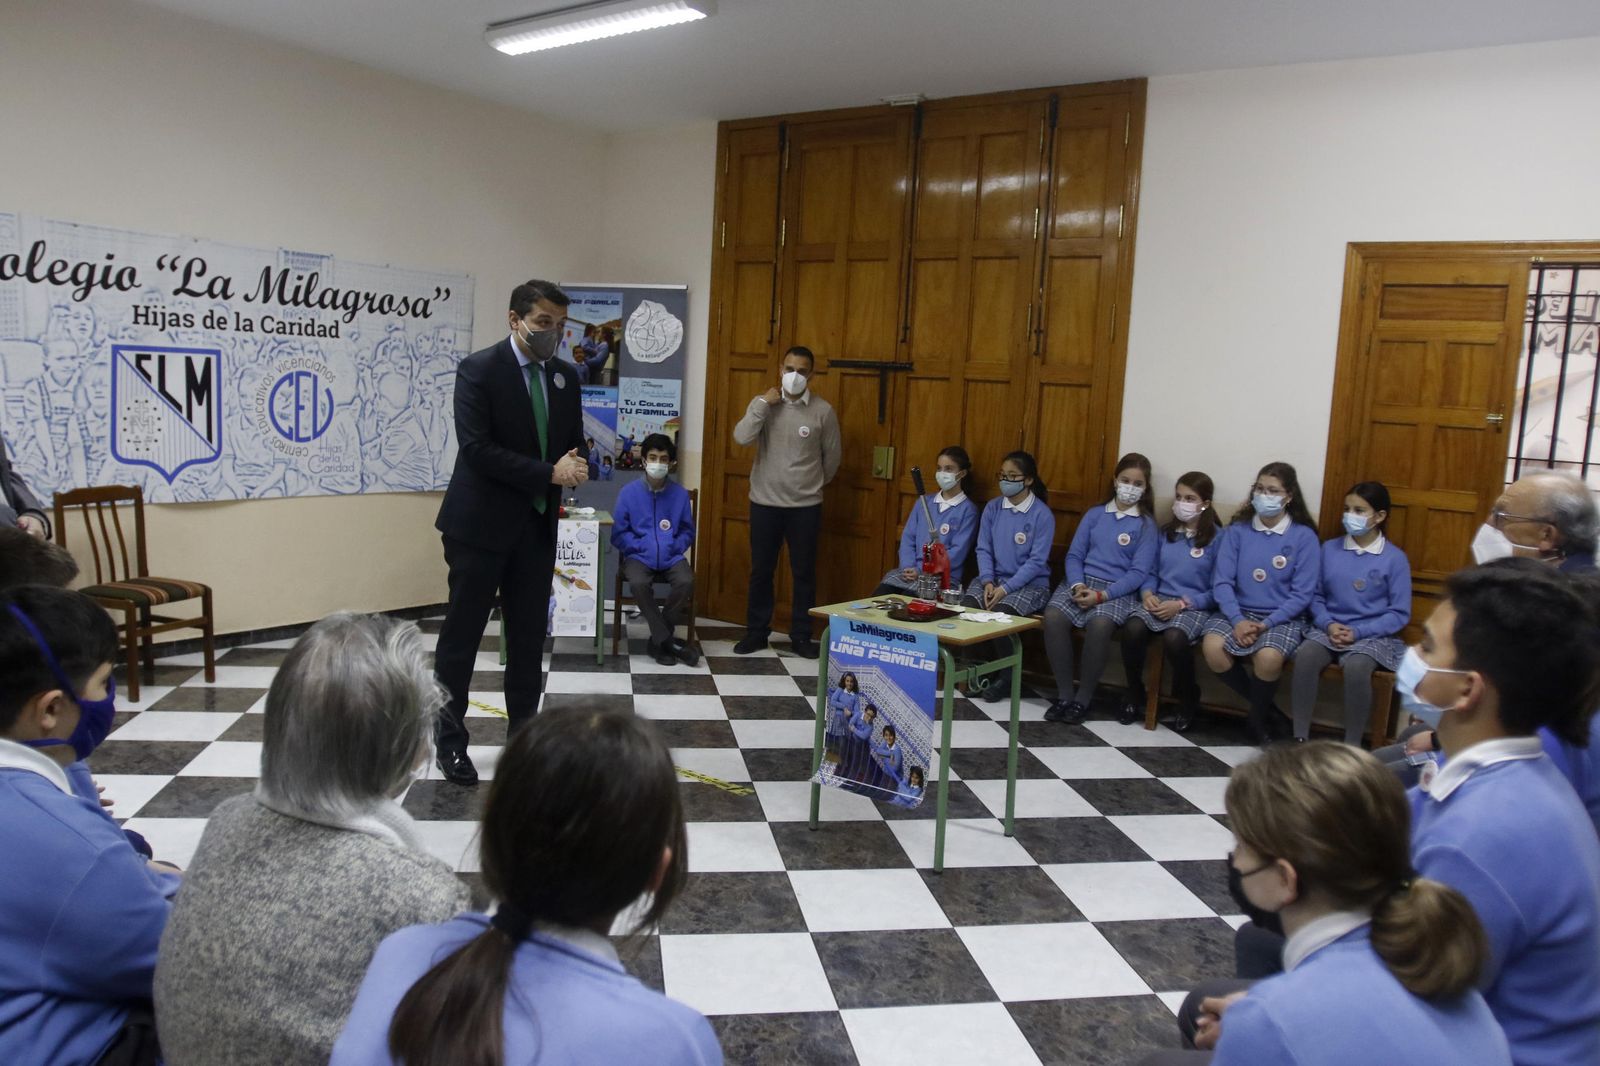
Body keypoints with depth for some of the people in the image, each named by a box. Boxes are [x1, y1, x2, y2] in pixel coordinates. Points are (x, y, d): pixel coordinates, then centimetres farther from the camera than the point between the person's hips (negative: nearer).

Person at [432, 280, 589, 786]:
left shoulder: (566, 376, 8)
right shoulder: (478, 370, -11)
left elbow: (574, 441, 14)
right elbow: (477, 449, -19)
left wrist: (575, 468, -11)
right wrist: (550, 473, -21)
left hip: (537, 526, 6)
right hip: (481, 524, -5)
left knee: (529, 638, 11)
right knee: (461, 637, 5)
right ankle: (450, 740, 19)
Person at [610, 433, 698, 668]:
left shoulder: (680, 494, 3)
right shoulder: (629, 492, -1)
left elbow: (688, 532, 11)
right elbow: (618, 534, 1)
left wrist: (673, 547, -8)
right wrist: (642, 546, -12)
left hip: (671, 556, 1)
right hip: (638, 556, -1)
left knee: (686, 582, -29)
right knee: (638, 584, -33)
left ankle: (658, 641, -9)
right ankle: (667, 641, -16)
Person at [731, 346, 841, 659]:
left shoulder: (823, 411, -4)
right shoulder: (763, 403, -1)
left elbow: (833, 457, 7)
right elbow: (741, 438, -16)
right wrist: (764, 404, -17)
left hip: (805, 505, -1)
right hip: (765, 502, 1)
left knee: (804, 572, 7)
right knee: (761, 570, 9)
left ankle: (801, 635, 19)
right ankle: (756, 631, 23)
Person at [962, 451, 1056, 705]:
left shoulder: (1042, 514, -9)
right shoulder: (992, 508, 5)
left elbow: (1037, 561, -13)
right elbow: (983, 549, 4)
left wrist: (1006, 588, -21)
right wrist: (988, 581, -13)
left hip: (1030, 582, -4)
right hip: (994, 577, 4)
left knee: (999, 613, -32)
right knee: (966, 607, -26)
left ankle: (1005, 676, -8)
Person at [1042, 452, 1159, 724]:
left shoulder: (1146, 525, 6)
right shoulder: (1094, 514, 14)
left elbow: (1139, 572, -3)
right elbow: (1074, 555, 9)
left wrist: (1102, 595, -16)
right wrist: (1077, 584, -12)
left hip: (1118, 590, -3)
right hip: (1082, 582, 3)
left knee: (1100, 624, -36)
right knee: (1053, 616, -29)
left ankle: (1083, 698, -18)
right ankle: (1064, 694, -17)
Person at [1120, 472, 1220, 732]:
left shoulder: (1216, 539, -1)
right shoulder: (1165, 533, 15)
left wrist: (1182, 603, -16)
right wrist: (1147, 593, -6)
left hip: (1194, 606, -4)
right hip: (1159, 599, 4)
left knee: (1174, 638, -36)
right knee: (1132, 629, -29)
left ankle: (1188, 700, -6)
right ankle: (1135, 694, -4)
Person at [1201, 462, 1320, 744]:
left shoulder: (1304, 536, -2)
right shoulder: (1237, 531, 4)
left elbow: (1302, 594, -5)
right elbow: (1221, 581, -3)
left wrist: (1266, 624, -17)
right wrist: (1238, 620, -18)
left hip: (1282, 617, -2)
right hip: (1238, 611, 3)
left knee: (1268, 657, -34)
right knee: (1212, 647, -28)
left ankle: (1258, 715, 0)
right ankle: (1267, 708, -4)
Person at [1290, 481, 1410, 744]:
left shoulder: (1395, 558, -3)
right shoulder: (1329, 548, 6)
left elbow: (1400, 614, -3)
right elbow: (1316, 595, 8)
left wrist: (1358, 632, -14)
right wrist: (1328, 624, -11)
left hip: (1373, 634, -3)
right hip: (1330, 628, 3)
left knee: (1356, 667, -34)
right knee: (1305, 656, -29)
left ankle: (1352, 747, -20)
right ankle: (1300, 738, -21)